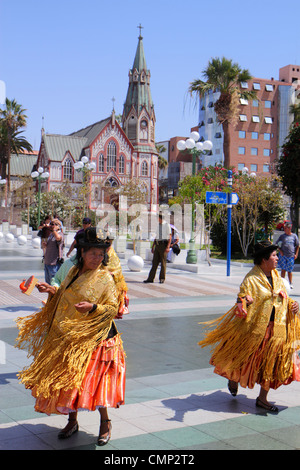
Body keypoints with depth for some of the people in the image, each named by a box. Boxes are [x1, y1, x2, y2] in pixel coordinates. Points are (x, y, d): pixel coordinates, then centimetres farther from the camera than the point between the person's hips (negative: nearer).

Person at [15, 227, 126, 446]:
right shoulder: (73, 272, 8)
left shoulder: (105, 278, -8)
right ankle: (72, 422, 31)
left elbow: (112, 308, -12)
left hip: (93, 339, -6)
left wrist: (93, 307, -26)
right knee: (67, 379, 12)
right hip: (66, 338, 6)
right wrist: (51, 290, 10)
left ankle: (105, 422, 17)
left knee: (93, 380, -6)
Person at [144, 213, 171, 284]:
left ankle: (162, 278, 9)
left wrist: (168, 247, -17)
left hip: (163, 244, -6)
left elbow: (170, 236, -8)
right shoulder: (158, 225, 14)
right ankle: (150, 278, 5)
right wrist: (153, 246, 18)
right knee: (155, 262, 4)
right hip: (157, 245, 6)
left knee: (163, 262, 1)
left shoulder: (166, 225, -6)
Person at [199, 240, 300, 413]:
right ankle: (234, 379, 42)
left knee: (271, 362, 7)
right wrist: (243, 303, -43)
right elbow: (242, 299, -21)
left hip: (276, 327, 6)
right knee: (245, 358, 10)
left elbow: (284, 299, 18)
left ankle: (263, 397, 21)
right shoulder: (251, 279, -15)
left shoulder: (277, 277, 7)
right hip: (254, 328, -6)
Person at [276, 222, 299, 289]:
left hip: (291, 256, 0)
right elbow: (277, 244, 10)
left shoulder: (294, 236, 5)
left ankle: (290, 283, 16)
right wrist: (280, 251, -3)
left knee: (290, 270, 5)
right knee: (283, 269, -1)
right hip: (283, 255, 0)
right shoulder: (282, 236, 6)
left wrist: (296, 254, 2)